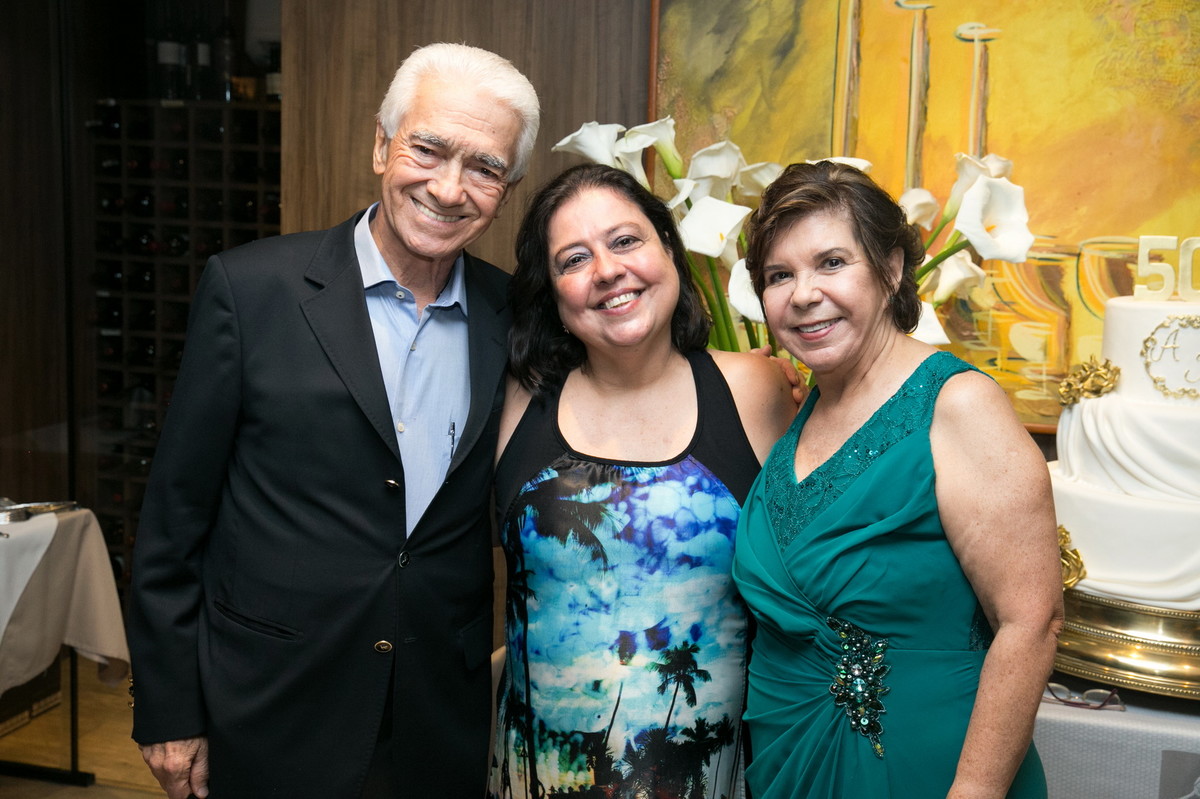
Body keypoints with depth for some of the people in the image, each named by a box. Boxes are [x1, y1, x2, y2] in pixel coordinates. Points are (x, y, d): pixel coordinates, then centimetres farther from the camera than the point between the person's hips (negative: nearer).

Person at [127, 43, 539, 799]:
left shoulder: (512, 316, -1)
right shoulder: (250, 288, -10)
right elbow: (176, 515, -6)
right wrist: (169, 712, -4)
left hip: (443, 736, 3)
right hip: (270, 727, -2)